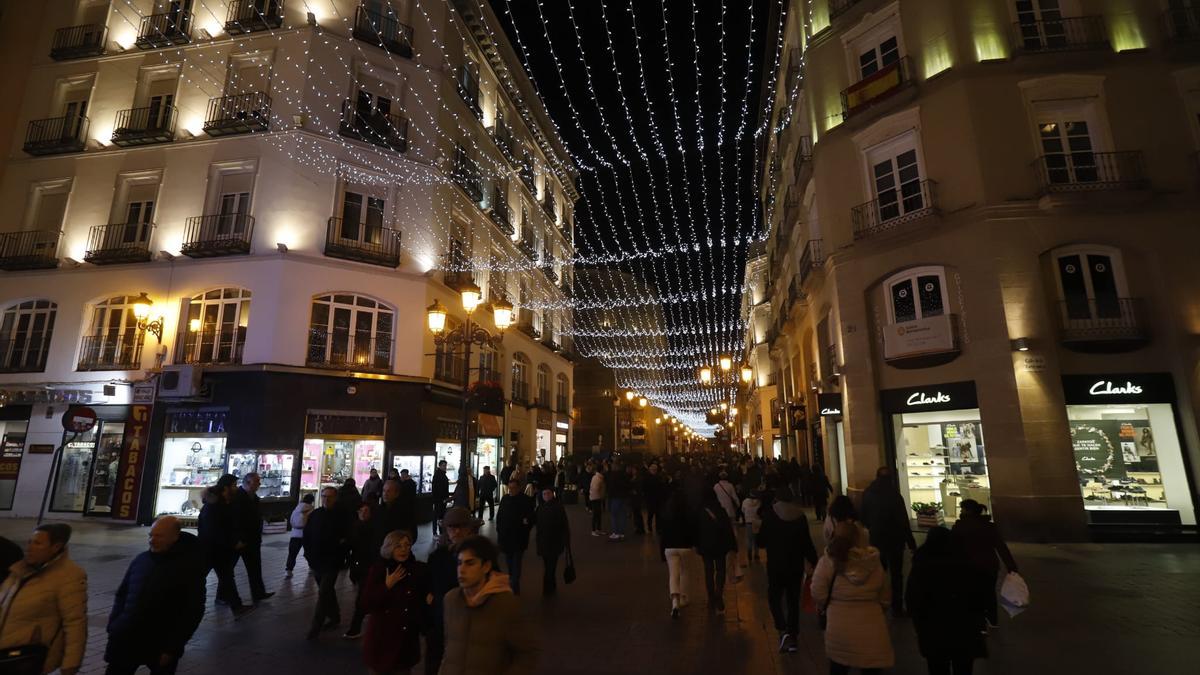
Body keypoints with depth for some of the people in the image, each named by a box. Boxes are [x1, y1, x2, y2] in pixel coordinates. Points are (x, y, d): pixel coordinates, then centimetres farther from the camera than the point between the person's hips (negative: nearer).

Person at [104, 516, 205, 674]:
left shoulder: (189, 567, -13)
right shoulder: (141, 559, 1)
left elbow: (192, 612, -14)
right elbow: (121, 594, 13)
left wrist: (172, 648, -16)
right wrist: (113, 626, 3)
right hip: (126, 640, 4)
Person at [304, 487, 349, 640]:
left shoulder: (342, 516, -10)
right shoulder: (315, 515, 3)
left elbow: (348, 538, -7)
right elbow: (307, 535, 10)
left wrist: (340, 557, -9)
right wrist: (308, 554, 4)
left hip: (332, 562, -5)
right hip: (316, 561, 5)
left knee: (324, 593, -8)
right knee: (327, 591, 18)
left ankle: (316, 627, 1)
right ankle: (334, 617, 33)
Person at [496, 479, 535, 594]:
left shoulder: (526, 500, -11)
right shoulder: (505, 499, 2)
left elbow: (531, 519, -7)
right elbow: (499, 515, 10)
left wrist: (525, 531, -15)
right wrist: (499, 530, 7)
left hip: (519, 538, -4)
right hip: (505, 537, 5)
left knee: (516, 563, -5)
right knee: (508, 562, 15)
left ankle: (514, 587, 0)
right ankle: (511, 583, 30)